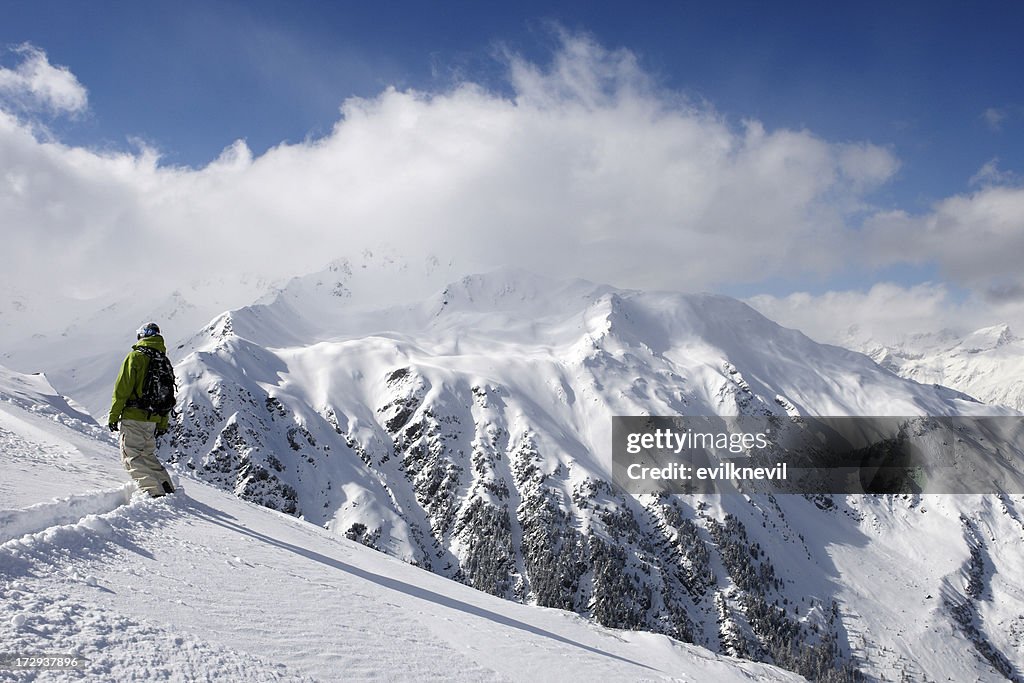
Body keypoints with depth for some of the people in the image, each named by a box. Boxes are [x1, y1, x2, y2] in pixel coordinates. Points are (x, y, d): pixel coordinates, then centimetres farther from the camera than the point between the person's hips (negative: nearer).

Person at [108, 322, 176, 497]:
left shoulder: (136, 356, -7)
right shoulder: (165, 362, 14)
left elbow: (122, 389, -11)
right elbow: (169, 396, 17)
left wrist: (113, 416, -5)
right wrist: (163, 425, 23)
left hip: (133, 418, -7)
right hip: (153, 420, 7)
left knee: (132, 457, -5)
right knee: (148, 455, 19)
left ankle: (155, 492, -17)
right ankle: (168, 489, 13)